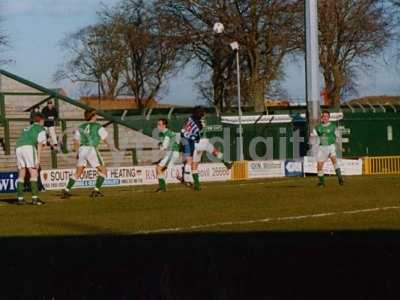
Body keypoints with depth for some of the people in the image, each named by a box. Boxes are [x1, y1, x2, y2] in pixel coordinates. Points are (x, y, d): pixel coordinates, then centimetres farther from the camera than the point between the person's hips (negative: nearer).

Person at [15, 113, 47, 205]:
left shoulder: (26, 128, 33)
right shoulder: (41, 129, 12)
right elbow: (40, 144, 0)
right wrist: (38, 159, -7)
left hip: (18, 148, 6)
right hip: (29, 147, -6)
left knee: (21, 175, 12)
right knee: (34, 174, -7)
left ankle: (20, 198, 8)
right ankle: (35, 198, -15)